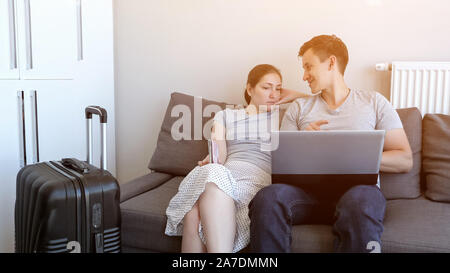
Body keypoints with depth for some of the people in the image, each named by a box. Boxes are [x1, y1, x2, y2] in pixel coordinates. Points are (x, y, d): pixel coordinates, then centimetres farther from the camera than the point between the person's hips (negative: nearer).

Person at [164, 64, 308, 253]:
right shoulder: (225, 115, 25)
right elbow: (219, 156, 10)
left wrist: (290, 95, 24)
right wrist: (210, 161, -11)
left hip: (257, 177, -2)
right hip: (223, 173, 2)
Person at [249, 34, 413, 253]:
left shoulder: (373, 102, 15)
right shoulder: (299, 108, 22)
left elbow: (405, 161, 7)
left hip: (356, 187, -2)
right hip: (309, 189, 2)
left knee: (360, 202, -40)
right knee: (268, 198, -32)